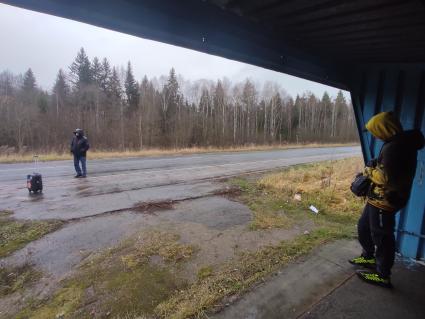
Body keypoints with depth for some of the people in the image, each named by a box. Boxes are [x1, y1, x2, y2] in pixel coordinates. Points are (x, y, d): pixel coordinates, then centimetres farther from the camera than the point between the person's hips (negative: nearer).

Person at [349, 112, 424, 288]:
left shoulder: (393, 147, -24)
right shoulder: (401, 142, 10)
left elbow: (386, 177, -26)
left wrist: (370, 172, -10)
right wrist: (375, 166, 7)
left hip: (384, 200, -10)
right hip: (378, 198, 10)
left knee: (382, 236, 3)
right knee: (364, 227, 22)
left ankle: (383, 275, 19)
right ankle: (369, 257, 40)